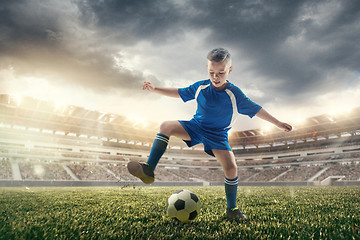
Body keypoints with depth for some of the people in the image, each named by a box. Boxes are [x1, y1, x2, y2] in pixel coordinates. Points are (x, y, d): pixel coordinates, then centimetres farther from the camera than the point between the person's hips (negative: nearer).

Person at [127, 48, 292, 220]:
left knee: (231, 168, -17)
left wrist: (279, 124, -4)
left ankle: (232, 209, 6)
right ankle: (148, 170, -19)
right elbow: (179, 93, 7)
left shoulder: (235, 94, -13)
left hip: (217, 135, -2)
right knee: (166, 126, -20)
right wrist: (155, 89, 1)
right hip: (195, 127, 2)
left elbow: (256, 109, -5)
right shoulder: (200, 87, -6)